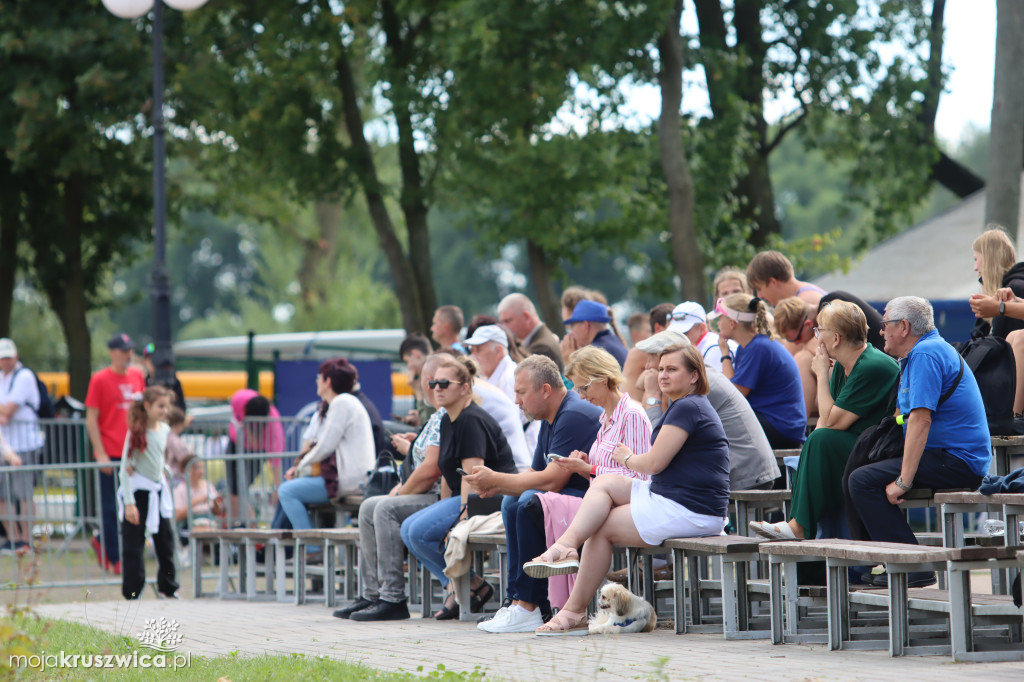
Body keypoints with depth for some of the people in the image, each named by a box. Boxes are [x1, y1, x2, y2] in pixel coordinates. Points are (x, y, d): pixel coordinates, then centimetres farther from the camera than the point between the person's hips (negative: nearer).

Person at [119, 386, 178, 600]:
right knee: (134, 544, -3)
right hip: (138, 491, -6)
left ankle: (168, 586, 28)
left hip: (158, 490, 6)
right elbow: (126, 468, -15)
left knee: (165, 539, 13)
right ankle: (133, 592, 3)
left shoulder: (164, 430, 2)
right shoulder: (137, 432, -15)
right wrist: (129, 503, -19)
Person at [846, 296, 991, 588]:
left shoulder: (925, 354, -13)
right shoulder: (924, 351, 21)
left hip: (956, 462, -11)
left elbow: (920, 419, -23)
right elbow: (905, 418, 25)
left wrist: (904, 481, -25)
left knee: (863, 481, -19)